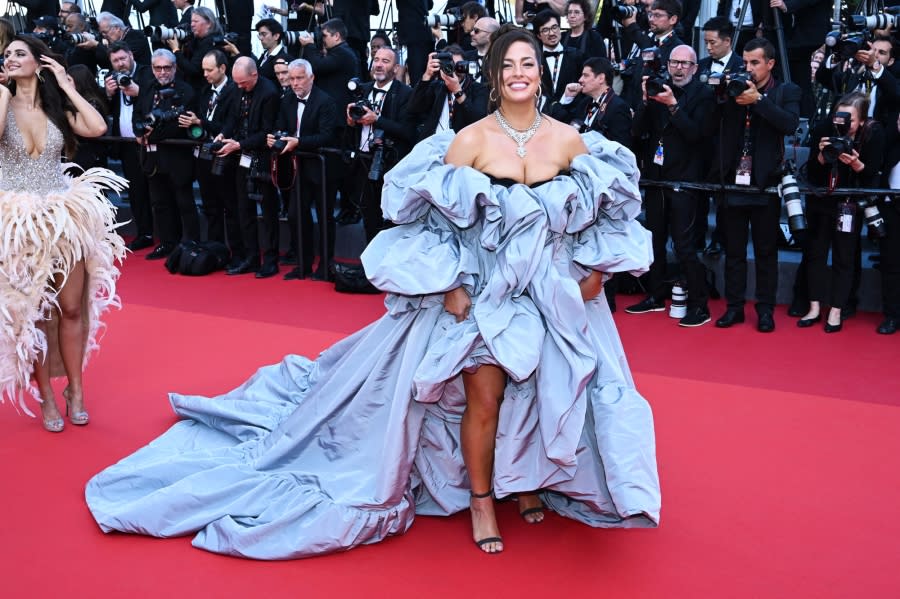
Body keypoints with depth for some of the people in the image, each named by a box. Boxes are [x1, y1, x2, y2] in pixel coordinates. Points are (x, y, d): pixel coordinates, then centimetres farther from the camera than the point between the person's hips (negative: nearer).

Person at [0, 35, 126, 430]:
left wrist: (65, 85, -5)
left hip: (65, 216, 2)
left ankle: (75, 389, 19)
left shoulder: (57, 107, 6)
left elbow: (98, 128, -12)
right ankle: (45, 395, 17)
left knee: (71, 307, 5)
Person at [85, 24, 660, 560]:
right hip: (485, 292, -3)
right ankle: (479, 498, 21)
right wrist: (450, 288, -15)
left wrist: (593, 273, -1)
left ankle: (526, 478, 35)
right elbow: (444, 221, -8)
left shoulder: (569, 139, 0)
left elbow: (602, 213, 8)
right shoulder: (469, 140, -8)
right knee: (484, 397, -1)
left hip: (553, 294, 3)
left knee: (542, 392, 8)